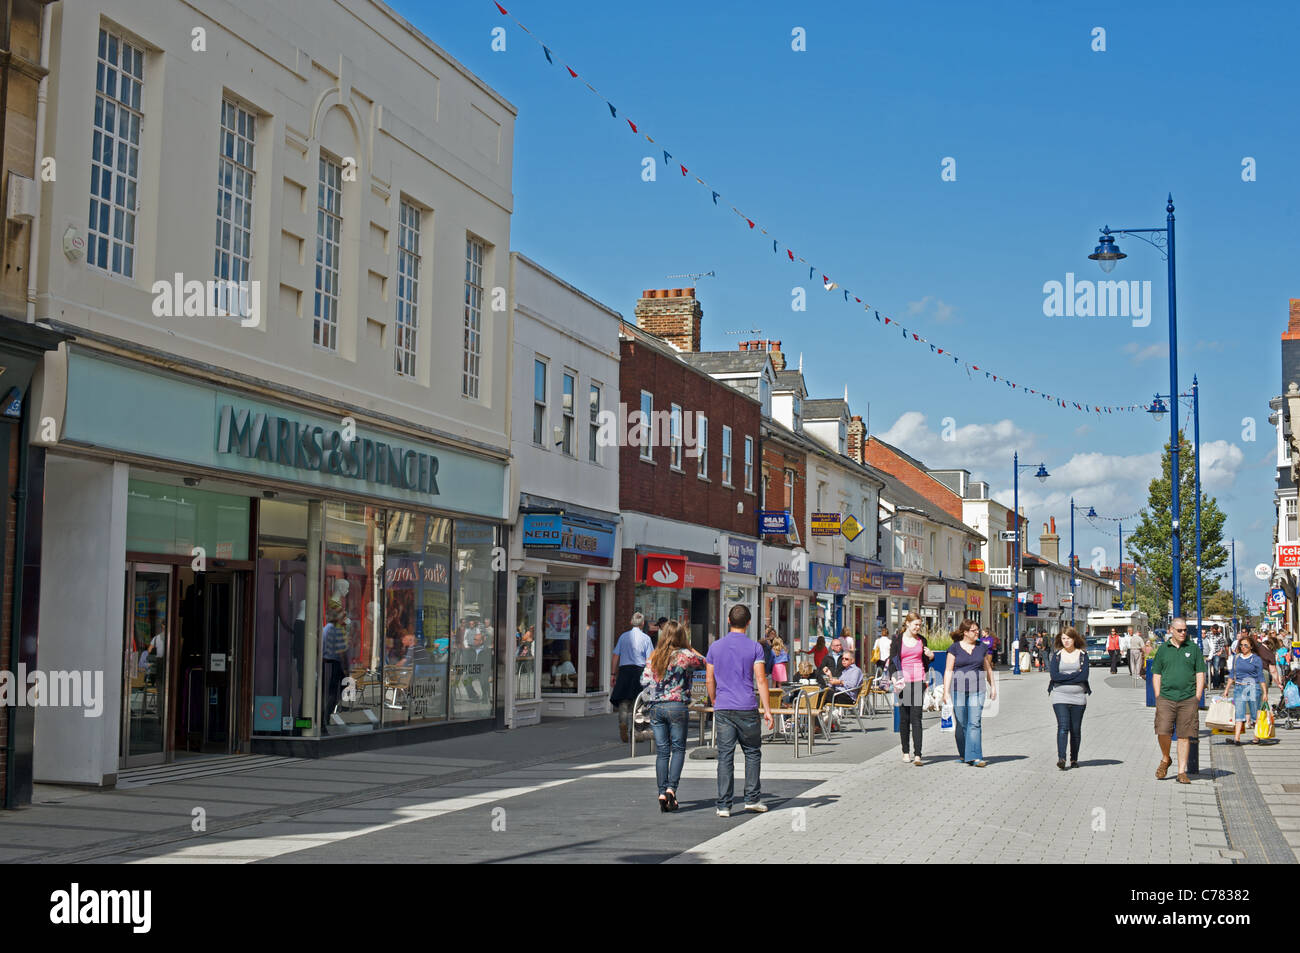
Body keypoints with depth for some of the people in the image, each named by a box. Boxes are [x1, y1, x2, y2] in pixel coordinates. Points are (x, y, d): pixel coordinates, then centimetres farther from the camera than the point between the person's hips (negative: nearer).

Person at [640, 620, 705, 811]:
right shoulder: (685, 655, -5)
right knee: (678, 749, 6)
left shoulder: (653, 657, 7)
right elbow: (704, 662, 11)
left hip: (656, 707, 4)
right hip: (677, 706, -3)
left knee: (662, 751, 7)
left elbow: (645, 680, 6)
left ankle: (662, 793, 2)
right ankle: (671, 788, -8)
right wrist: (689, 647, 21)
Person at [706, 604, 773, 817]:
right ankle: (751, 799, 12)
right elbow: (760, 680, -7)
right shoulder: (754, 648, -3)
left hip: (723, 709, 2)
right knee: (752, 752, 13)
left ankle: (724, 805, -1)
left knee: (725, 756, 2)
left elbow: (709, 680, 8)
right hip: (747, 708, -2)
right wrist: (767, 709, -4)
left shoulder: (715, 647, 5)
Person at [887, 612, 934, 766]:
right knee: (904, 718, 5)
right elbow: (892, 661, 2)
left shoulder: (921, 640, 12)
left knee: (916, 718, -7)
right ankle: (906, 752, 17)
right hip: (903, 682, -1)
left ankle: (918, 755, -12)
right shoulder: (897, 640, 3)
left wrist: (930, 656, 0)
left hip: (919, 681, 1)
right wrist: (894, 677, -13)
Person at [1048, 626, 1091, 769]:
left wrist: (1064, 677, -10)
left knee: (1076, 729, 5)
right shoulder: (1057, 655, 6)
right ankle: (1061, 758, -21)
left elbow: (1084, 676, -8)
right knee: (1063, 726, -14)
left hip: (1078, 697, 1)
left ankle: (1074, 759, 16)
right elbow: (1053, 675, -7)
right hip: (1059, 697, -1)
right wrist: (1074, 675, -9)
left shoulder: (1082, 654, 5)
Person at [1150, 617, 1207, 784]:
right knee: (1163, 732, -11)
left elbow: (1200, 674, 8)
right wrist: (1158, 698, 1)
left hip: (1187, 699, 0)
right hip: (1166, 698, 0)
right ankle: (1165, 759, 16)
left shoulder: (1194, 648, 8)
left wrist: (1197, 698, 0)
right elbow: (1156, 675, 11)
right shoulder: (1163, 649, 9)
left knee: (1185, 736, 1)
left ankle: (1182, 772, 8)